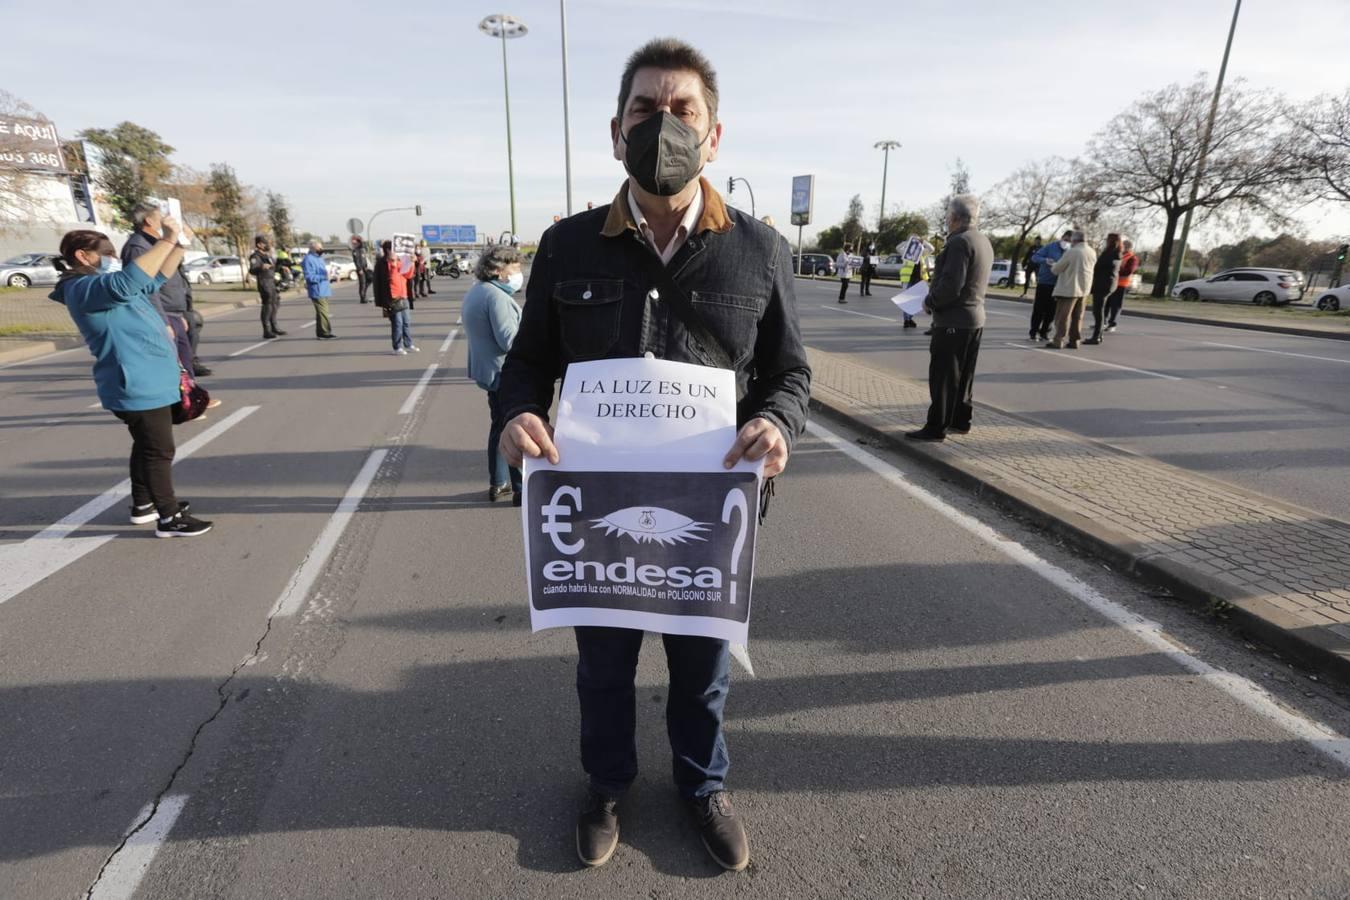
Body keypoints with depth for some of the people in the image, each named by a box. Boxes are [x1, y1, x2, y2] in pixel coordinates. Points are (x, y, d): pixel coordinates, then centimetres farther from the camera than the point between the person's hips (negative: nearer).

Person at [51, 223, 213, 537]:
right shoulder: (83, 288, -16)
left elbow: (156, 280, 24)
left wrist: (178, 244, 8)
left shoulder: (101, 284, 17)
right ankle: (169, 517, 0)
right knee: (159, 451, -6)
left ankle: (144, 504, 31)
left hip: (148, 382, 11)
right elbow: (126, 282, -38)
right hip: (138, 386, -11)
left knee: (147, 447, 19)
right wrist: (166, 240, -35)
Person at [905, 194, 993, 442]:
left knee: (943, 376, -4)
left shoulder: (959, 242, -18)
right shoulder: (983, 242, 12)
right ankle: (960, 421, 25)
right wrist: (935, 287, 15)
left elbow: (950, 286, -25)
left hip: (953, 321, -9)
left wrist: (930, 302, -10)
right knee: (963, 374, 16)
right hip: (975, 318, 10)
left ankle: (936, 428, 0)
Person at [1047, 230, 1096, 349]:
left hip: (1069, 288, -7)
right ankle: (1074, 340, 12)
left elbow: (1056, 269, -10)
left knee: (1062, 315, -3)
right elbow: (1088, 267, 16)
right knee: (1077, 316, 11)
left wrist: (1052, 267, 12)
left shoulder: (1071, 252, -15)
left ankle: (1058, 341, -5)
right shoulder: (1092, 252, 6)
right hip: (1083, 288, 7)